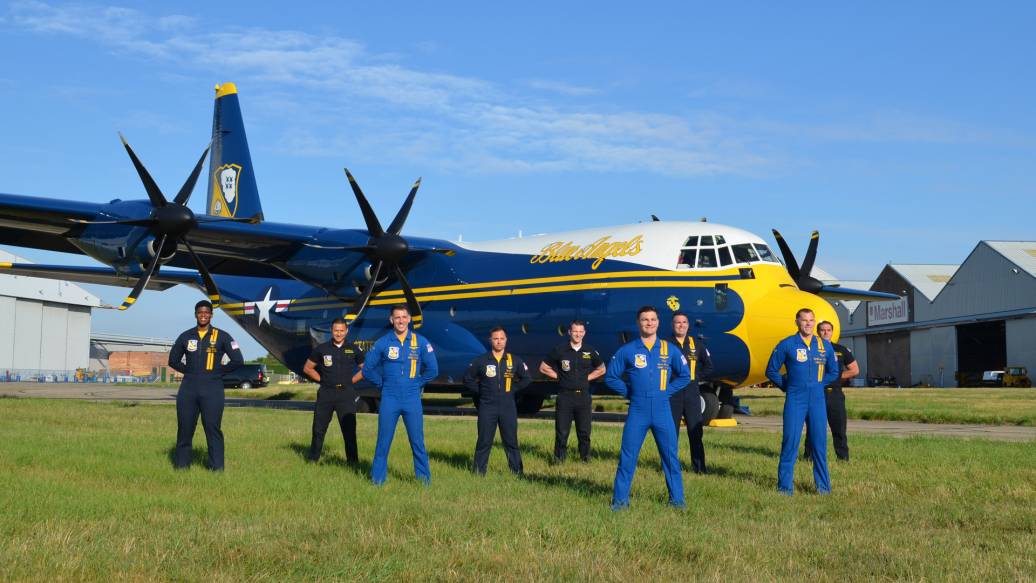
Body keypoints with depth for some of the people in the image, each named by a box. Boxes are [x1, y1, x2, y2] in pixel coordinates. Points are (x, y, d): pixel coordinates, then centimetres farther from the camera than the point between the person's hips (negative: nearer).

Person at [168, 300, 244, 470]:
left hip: (212, 390, -3)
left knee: (213, 429, -3)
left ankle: (217, 467, 0)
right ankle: (181, 465, 13)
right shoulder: (186, 336, 10)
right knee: (184, 429, 5)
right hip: (188, 389, 3)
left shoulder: (221, 337, 2)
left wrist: (218, 371, -1)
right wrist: (189, 371, 8)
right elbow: (173, 360, 19)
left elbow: (238, 360, -1)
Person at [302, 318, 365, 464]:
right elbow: (307, 368, 13)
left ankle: (352, 460, 3)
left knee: (349, 428, -3)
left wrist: (352, 380, 4)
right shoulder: (321, 349, 5)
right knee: (319, 428, 6)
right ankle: (312, 458, 17)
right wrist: (322, 379, 4)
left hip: (346, 393, -1)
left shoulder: (353, 349, 5)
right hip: (326, 392, 1)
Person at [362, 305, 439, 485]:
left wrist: (418, 384, 7)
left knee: (417, 441, 2)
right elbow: (367, 369, 9)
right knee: (383, 441, 4)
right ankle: (377, 479, 13)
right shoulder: (383, 343, 1)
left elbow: (432, 369, 8)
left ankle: (424, 479, 10)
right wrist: (382, 384, 7)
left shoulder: (420, 342, 1)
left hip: (412, 400, 0)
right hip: (389, 400, 0)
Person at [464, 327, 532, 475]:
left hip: (508, 407, 1)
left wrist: (513, 389, 6)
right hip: (487, 407, -1)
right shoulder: (481, 361, -1)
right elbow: (468, 379, 8)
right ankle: (479, 473, 7)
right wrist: (480, 391, 1)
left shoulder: (515, 361, 4)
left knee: (511, 441, 5)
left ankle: (517, 472, 10)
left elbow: (526, 378, 15)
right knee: (484, 441, 1)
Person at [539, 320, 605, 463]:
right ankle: (559, 458, 8)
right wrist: (559, 376, 1)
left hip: (584, 396, 2)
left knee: (584, 431, 4)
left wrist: (587, 378, 7)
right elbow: (543, 368, 8)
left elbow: (601, 369, 20)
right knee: (562, 431, -2)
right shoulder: (559, 350, 1)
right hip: (565, 396, -1)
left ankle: (585, 457, 17)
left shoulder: (590, 352, 6)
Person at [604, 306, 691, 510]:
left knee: (670, 455, 5)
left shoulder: (670, 349, 6)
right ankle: (620, 499, 7)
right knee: (627, 457, 0)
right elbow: (611, 377, 9)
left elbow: (684, 376, 14)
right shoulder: (627, 351, 2)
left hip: (662, 411, 1)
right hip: (637, 411, -1)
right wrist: (629, 392, 2)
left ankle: (677, 498, 16)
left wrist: (667, 391, 5)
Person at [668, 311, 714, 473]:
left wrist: (696, 377, 6)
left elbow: (708, 366, 16)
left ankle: (699, 467, 5)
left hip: (692, 392, 2)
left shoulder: (697, 344, 9)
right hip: (672, 392, -2)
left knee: (695, 431, 0)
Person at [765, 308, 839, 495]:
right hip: (795, 400, -3)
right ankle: (784, 486, 1)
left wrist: (818, 384, 11)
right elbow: (771, 370, 8)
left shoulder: (825, 346, 9)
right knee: (790, 442, -5)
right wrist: (786, 385, 3)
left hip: (817, 400, 3)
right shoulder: (786, 345, 0)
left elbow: (833, 372, 21)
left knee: (820, 443, 5)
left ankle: (823, 486, 14)